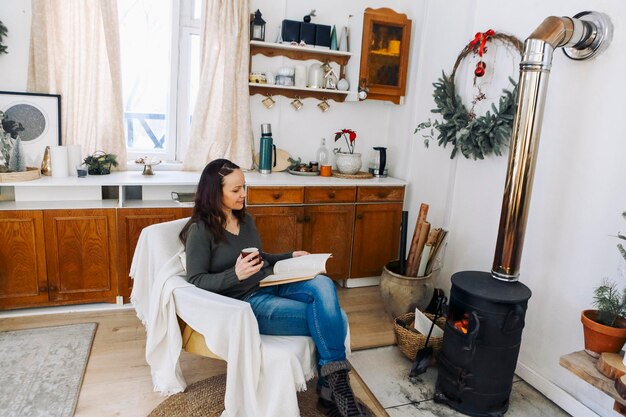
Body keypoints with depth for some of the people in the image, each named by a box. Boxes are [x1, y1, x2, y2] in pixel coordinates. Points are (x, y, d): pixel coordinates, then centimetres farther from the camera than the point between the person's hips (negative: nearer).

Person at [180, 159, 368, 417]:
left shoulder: (245, 219, 15)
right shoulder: (200, 231, -8)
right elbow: (196, 281, -11)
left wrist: (291, 257, 9)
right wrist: (235, 275, -27)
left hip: (272, 285, 7)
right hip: (247, 302, -7)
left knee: (323, 285, -27)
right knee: (335, 319, -21)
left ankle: (332, 388, -21)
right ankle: (333, 387, -3)